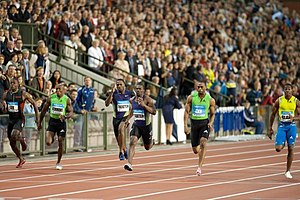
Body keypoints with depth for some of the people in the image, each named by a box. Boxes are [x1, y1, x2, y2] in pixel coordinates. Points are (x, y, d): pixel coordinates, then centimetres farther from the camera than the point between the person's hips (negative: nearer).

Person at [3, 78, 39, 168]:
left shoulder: (23, 94, -8)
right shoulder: (6, 94, 5)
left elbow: (34, 104, 2)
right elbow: (4, 111, 13)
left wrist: (37, 117, 2)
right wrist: (4, 106, -11)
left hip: (20, 119, -5)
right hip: (11, 119, 5)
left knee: (14, 135, -32)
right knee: (12, 143, 9)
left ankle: (22, 140, 4)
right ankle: (21, 159, 29)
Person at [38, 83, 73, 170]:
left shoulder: (67, 100, -6)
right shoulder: (51, 98, -3)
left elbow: (71, 113, -6)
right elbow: (44, 111, 6)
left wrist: (65, 116, -28)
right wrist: (40, 123, 9)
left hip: (61, 122, -1)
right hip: (52, 121, 1)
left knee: (60, 143, 3)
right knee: (48, 142, -13)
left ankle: (58, 163, 19)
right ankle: (52, 139, 26)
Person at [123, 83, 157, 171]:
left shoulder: (147, 100, -14)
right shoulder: (132, 100, 2)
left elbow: (154, 112, -22)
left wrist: (144, 105, -30)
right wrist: (127, 119, 18)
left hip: (146, 126, -3)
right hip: (136, 125, 3)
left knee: (147, 147, 14)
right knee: (132, 142, -21)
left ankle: (152, 142, 53)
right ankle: (130, 164, -27)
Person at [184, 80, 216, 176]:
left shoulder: (210, 100, -2)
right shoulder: (191, 98, -2)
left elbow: (212, 114, 9)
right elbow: (186, 112, 2)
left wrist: (210, 123, -9)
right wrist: (185, 126, -5)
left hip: (205, 123, -2)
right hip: (194, 123, 2)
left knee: (203, 143, -26)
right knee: (195, 150, 7)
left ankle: (199, 167, -23)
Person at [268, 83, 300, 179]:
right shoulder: (279, 101, -1)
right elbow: (273, 114, 6)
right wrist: (270, 128, 5)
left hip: (291, 125, 0)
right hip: (282, 125, 0)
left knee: (291, 149, 2)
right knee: (278, 148, -11)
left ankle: (288, 171, 12)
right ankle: (282, 143, 28)